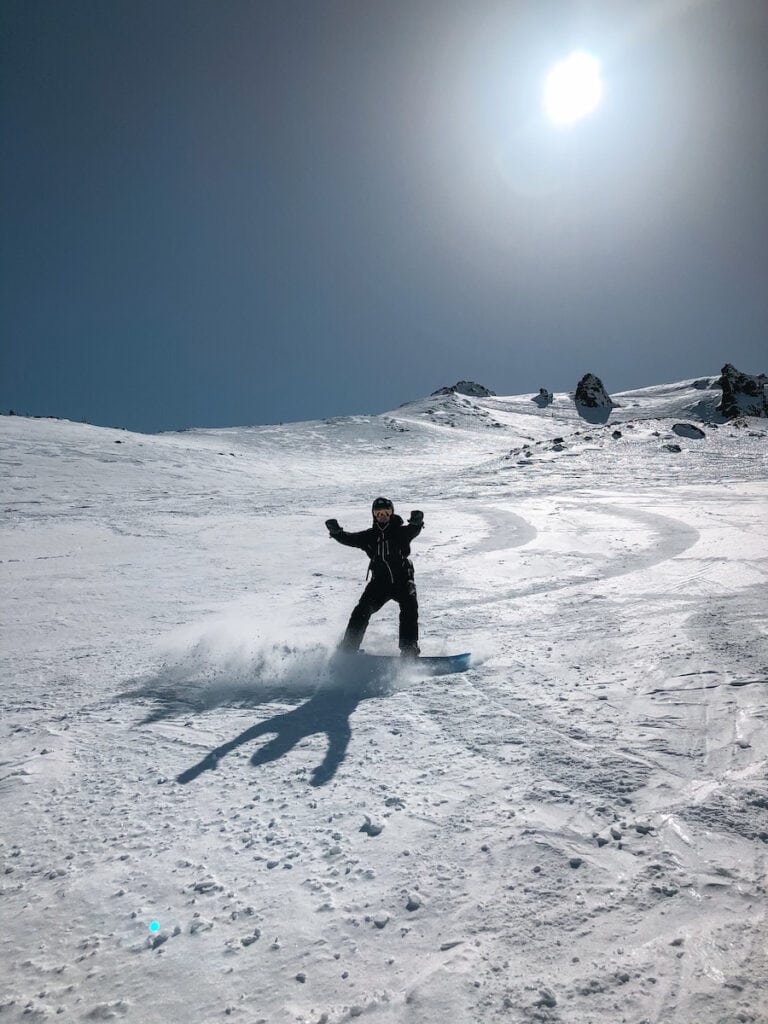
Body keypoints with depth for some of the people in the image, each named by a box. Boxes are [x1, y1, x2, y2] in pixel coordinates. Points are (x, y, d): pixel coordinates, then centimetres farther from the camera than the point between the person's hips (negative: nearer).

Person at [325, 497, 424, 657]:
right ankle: (347, 648, -4)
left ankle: (409, 649, -17)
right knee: (362, 611, -11)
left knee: (409, 608, -23)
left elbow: (413, 530, -21)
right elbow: (349, 539, -6)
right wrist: (335, 531, -27)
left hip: (403, 580, -2)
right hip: (379, 582, 2)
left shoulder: (401, 531, -1)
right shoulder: (369, 536, 5)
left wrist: (416, 522, -46)